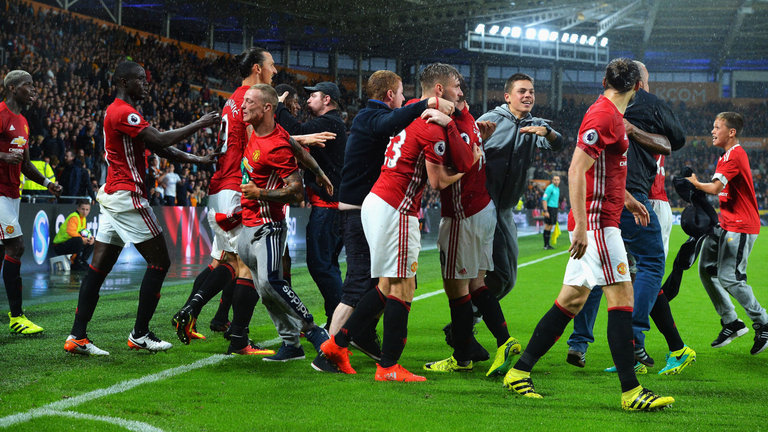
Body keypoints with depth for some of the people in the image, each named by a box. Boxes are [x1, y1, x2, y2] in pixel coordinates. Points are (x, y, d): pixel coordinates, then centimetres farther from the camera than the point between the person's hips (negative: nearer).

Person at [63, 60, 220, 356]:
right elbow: (160, 140, -21)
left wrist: (197, 160, 12)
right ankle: (140, 334, 1)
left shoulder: (117, 111, 20)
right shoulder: (123, 112, -13)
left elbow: (158, 148, 19)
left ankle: (77, 337, 3)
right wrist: (199, 125, -12)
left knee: (99, 266, 6)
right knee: (159, 262, -3)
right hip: (127, 196, -10)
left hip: (111, 195, 10)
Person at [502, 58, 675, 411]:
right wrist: (581, 225, -25)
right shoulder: (603, 115, -13)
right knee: (622, 296, -11)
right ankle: (630, 391, -13)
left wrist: (626, 200, 35)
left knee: (572, 299, 11)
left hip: (594, 222, 10)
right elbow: (576, 169, -20)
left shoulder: (611, 116, 18)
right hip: (596, 220, -10)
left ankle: (519, 371, 15)